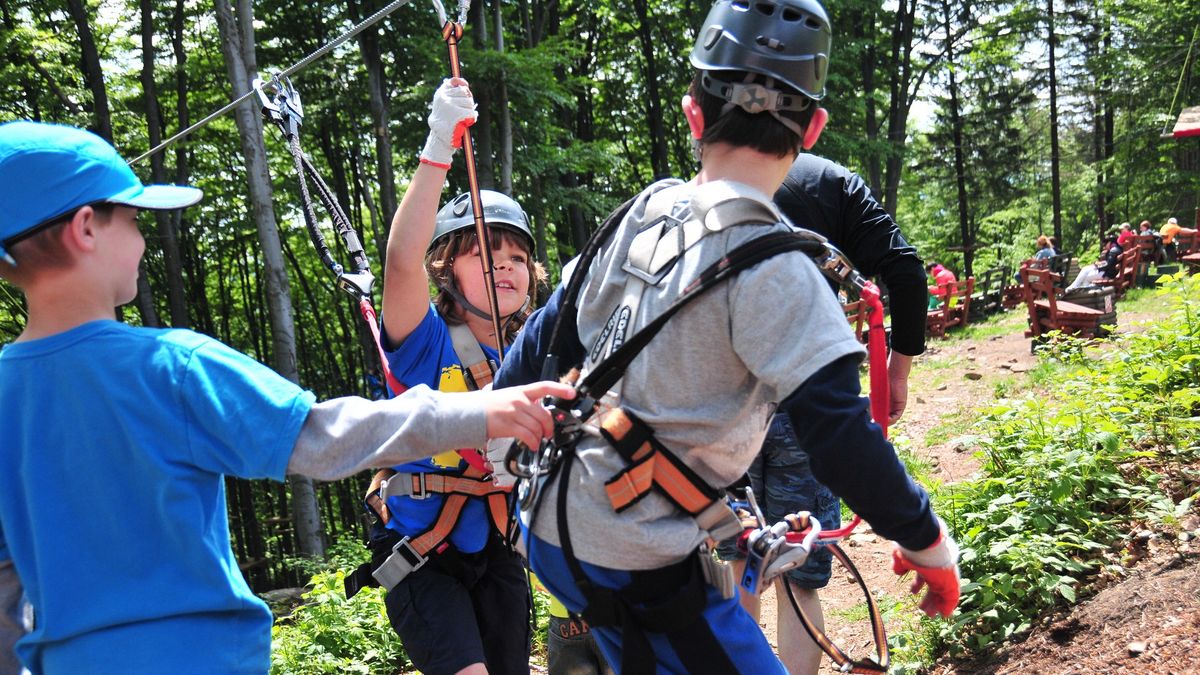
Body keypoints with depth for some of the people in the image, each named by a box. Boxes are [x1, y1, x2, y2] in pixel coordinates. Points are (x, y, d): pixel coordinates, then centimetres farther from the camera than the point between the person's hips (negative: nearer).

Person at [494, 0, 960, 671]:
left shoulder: (642, 213, 1)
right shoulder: (768, 263, -20)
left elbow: (545, 338, 10)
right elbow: (842, 435, -24)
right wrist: (926, 540, -10)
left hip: (550, 524, 8)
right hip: (637, 563, -8)